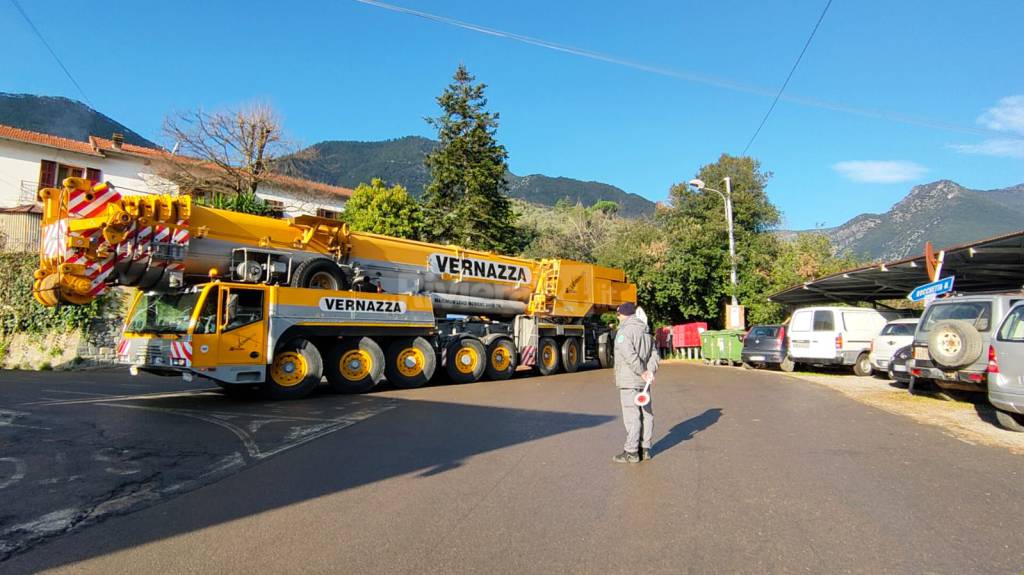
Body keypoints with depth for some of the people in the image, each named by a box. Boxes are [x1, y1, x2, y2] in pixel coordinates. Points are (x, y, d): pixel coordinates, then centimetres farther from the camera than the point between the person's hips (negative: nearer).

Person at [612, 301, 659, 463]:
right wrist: (650, 371, -1)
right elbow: (654, 354, 11)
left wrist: (642, 372, -16)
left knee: (631, 416, -5)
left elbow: (629, 355, -23)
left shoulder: (624, 331, -11)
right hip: (643, 382, 8)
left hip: (629, 381, -8)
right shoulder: (645, 331, 16)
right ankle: (645, 449, 17)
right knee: (646, 414, 10)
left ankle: (631, 452, -1)